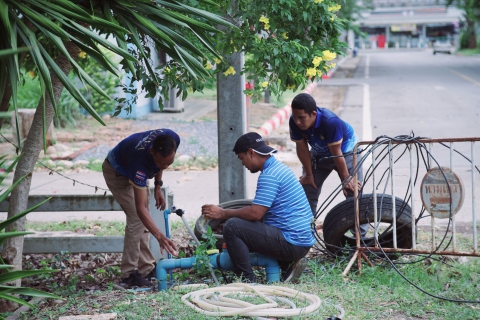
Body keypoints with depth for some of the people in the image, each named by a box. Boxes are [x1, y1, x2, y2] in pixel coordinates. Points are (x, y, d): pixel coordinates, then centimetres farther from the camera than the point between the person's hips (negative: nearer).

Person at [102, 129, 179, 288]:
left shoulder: (173, 139, -30)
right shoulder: (141, 158, -46)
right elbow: (140, 208, -46)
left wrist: (158, 186, -3)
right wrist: (159, 235, -55)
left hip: (135, 171, 7)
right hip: (117, 172, -7)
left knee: (144, 220, 7)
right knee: (136, 218, -17)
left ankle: (146, 268, 15)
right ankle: (129, 274, -12)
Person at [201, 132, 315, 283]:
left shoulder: (269, 175, -15)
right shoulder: (279, 167, 15)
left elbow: (255, 213, -21)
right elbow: (260, 211, 21)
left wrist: (222, 213, -10)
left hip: (292, 244, -10)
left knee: (232, 226, -15)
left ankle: (247, 281, -8)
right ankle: (289, 264, 14)